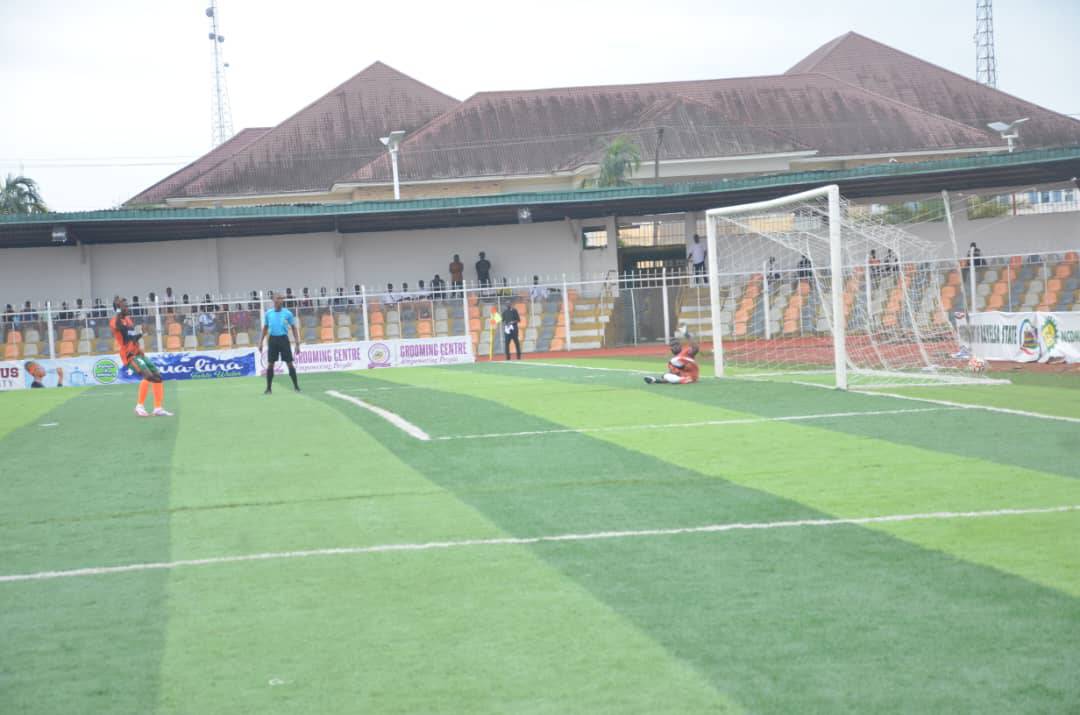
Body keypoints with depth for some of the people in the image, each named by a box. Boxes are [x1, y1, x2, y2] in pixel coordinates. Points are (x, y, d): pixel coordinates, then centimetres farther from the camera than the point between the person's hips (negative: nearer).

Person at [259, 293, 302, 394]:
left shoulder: (287, 313, 0)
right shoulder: (268, 313, 5)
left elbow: (294, 328, 4)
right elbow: (265, 328, 16)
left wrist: (297, 344, -1)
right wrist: (261, 342, 11)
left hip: (283, 339, -2)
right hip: (273, 339, 2)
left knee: (289, 364, -2)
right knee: (270, 364, 2)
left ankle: (296, 386, 6)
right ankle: (268, 388, 10)